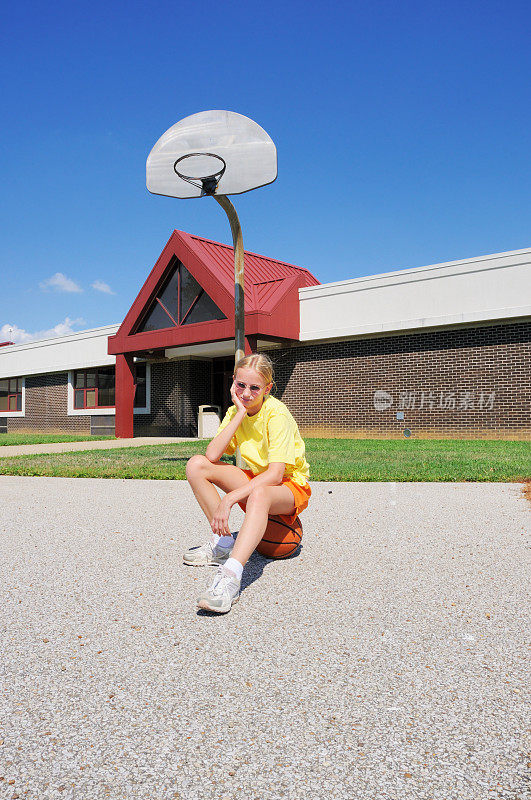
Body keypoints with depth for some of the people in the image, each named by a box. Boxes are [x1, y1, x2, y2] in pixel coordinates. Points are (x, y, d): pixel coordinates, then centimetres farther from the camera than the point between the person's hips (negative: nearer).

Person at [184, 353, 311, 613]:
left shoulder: (276, 414, -21)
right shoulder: (235, 411, -2)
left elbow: (275, 474, -30)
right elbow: (212, 456, -18)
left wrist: (229, 498, -38)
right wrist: (241, 413, -21)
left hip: (290, 487, -6)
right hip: (255, 479, 7)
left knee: (259, 493, -42)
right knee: (196, 465, -11)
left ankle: (231, 575, -54)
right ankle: (223, 543, -7)